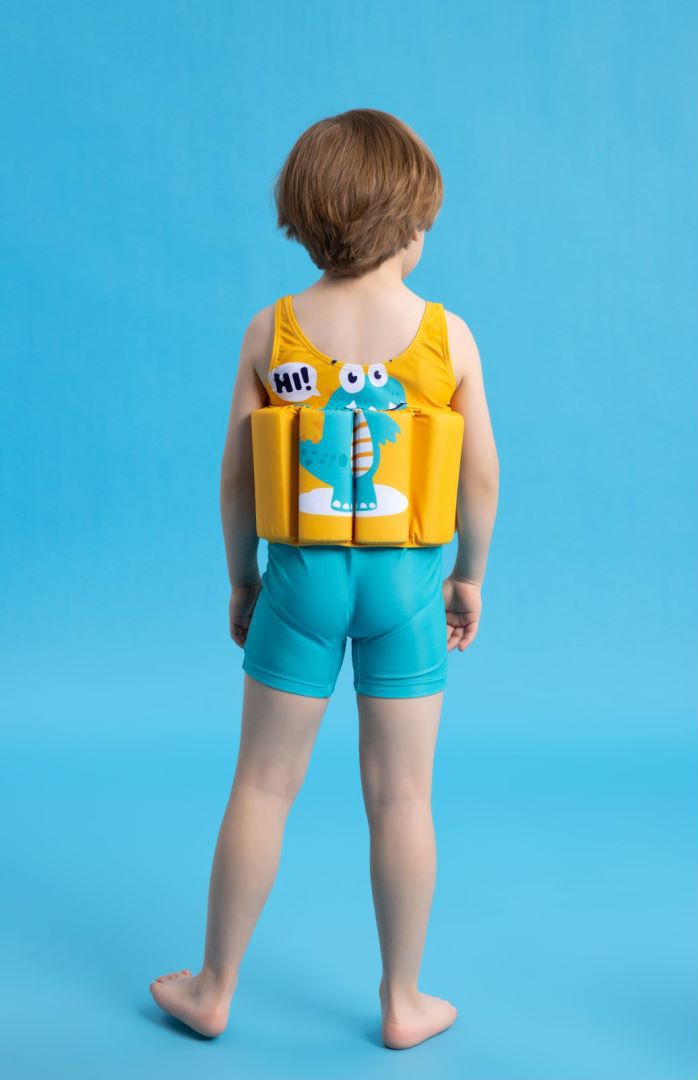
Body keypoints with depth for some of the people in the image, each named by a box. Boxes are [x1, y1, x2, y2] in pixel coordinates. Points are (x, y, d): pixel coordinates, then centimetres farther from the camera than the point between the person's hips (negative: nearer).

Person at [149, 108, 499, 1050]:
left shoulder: (270, 330, -4)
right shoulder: (449, 334, -6)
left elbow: (236, 478, -3)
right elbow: (482, 481, -4)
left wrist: (242, 580, 11)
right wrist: (470, 576, 11)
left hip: (302, 574, 1)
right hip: (406, 579, 0)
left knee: (262, 785, 12)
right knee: (402, 796, 10)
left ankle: (214, 989, 27)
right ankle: (404, 1003, 25)